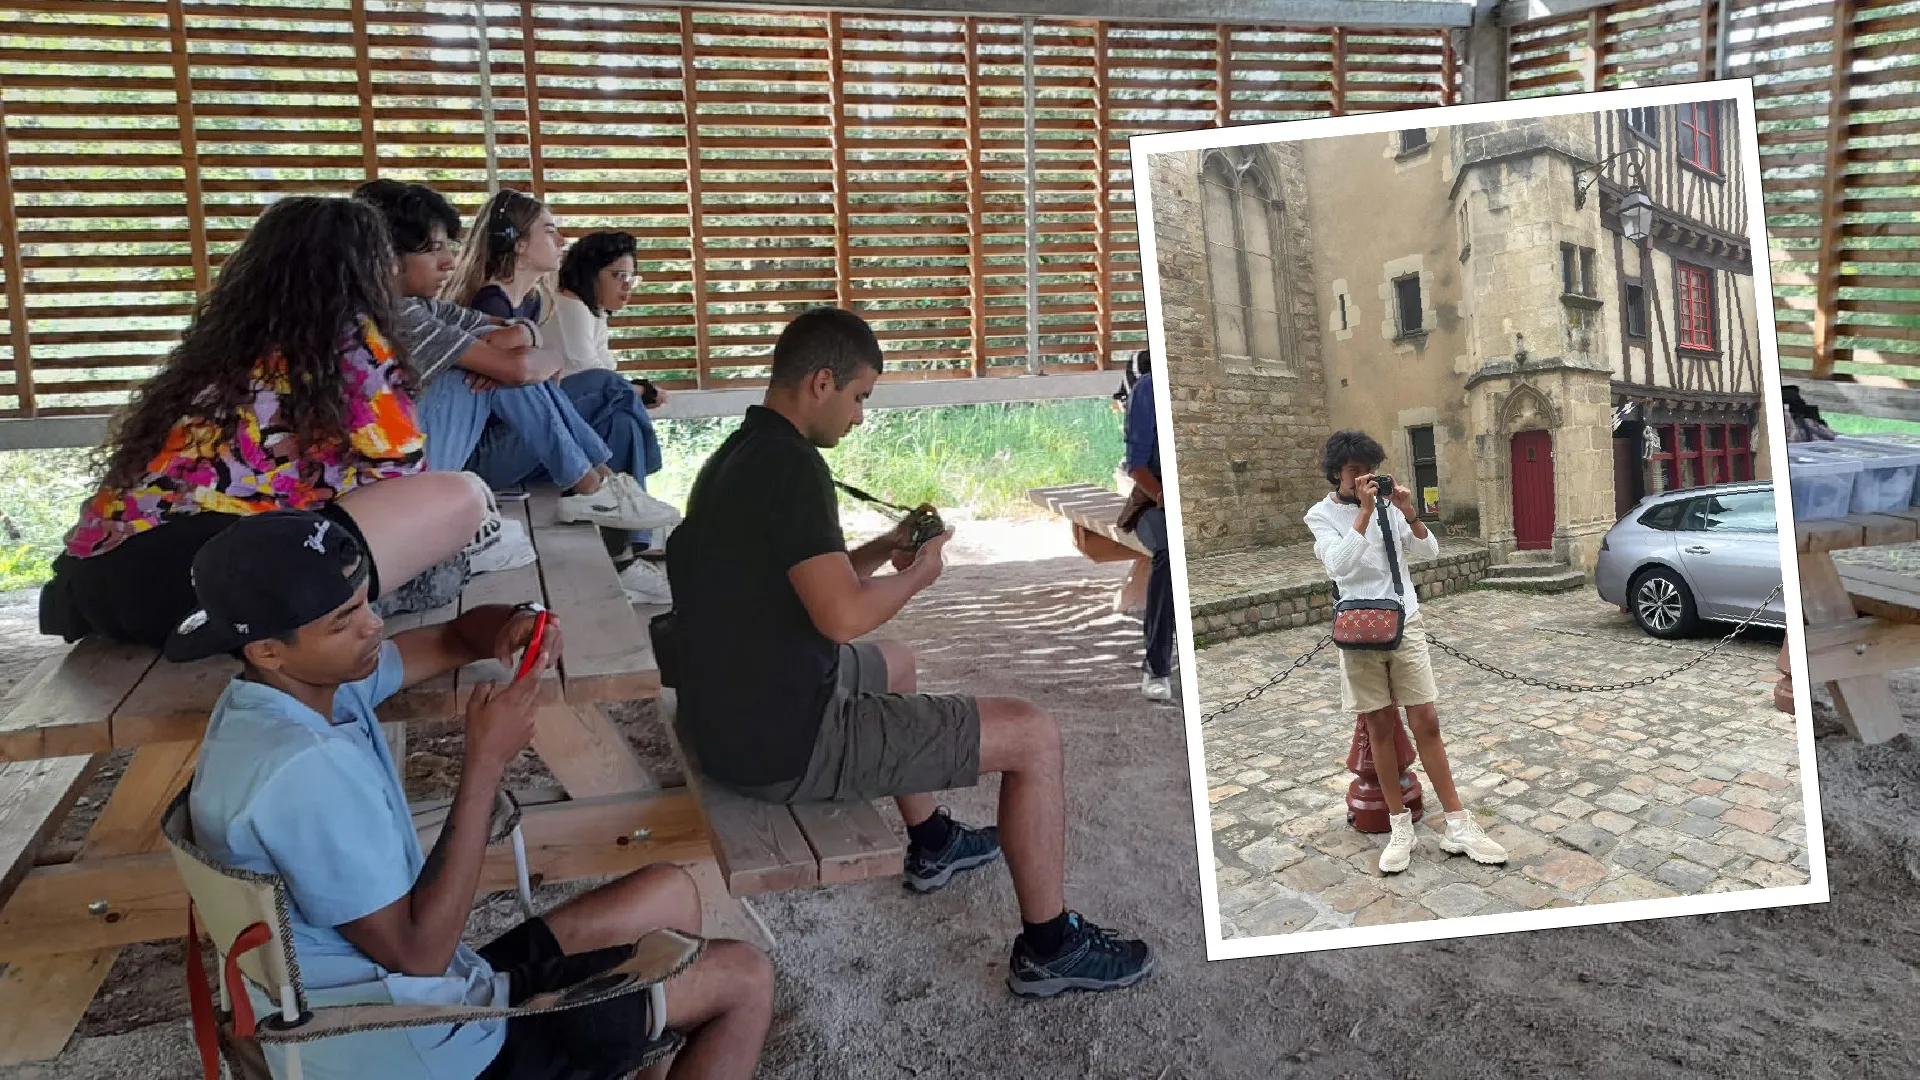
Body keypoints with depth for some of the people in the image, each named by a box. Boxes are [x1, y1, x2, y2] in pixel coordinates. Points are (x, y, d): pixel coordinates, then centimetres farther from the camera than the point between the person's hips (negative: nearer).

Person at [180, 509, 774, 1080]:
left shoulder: (297, 686, -1)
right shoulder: (306, 770, -30)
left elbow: (455, 637, 11)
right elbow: (418, 951, -26)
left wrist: (509, 627, -13)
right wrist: (487, 763, -25)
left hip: (391, 993, 9)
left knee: (669, 894, 18)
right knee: (743, 980, -1)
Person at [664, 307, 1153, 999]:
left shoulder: (737, 457, 10)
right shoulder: (790, 464, -21)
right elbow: (842, 617, -29)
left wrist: (883, 550, 9)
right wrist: (917, 574, -11)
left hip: (733, 715, 11)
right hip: (785, 747, -10)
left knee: (892, 663, 38)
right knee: (1034, 736, -4)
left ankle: (930, 843, 49)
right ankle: (1049, 948, 11)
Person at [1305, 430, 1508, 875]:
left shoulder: (1388, 504, 5)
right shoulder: (1322, 515, -3)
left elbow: (1429, 551, 0)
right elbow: (1339, 564, -19)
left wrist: (1408, 514, -15)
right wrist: (1364, 511, -22)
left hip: (1405, 623, 2)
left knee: (1426, 723, 1)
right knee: (1380, 727, 4)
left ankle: (1458, 826, 7)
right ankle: (1400, 827, 14)